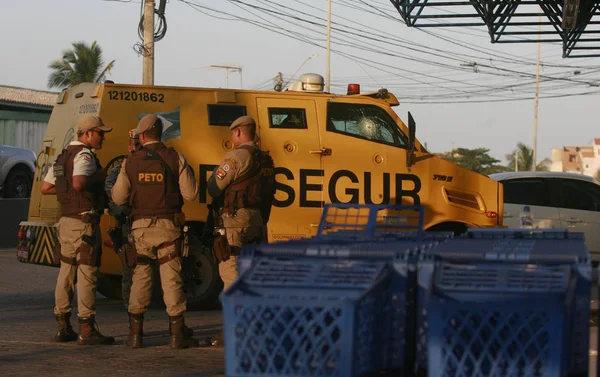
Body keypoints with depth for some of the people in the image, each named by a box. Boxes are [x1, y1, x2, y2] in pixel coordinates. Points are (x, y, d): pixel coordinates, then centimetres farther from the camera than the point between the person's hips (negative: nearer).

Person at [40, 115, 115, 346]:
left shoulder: (63, 156, 17)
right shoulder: (84, 155, -12)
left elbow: (45, 188, 21)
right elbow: (79, 183, -30)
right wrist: (99, 177, -14)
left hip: (66, 221, 10)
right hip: (84, 222, -9)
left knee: (66, 273, 12)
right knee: (87, 274, -8)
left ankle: (63, 327, 16)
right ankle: (87, 330, -9)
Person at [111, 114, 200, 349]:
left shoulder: (130, 162, 1)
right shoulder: (176, 159, -3)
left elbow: (118, 198, 3)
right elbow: (190, 194, -5)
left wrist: (113, 187, 26)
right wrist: (187, 174, 15)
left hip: (141, 226, 1)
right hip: (168, 226, -1)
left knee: (140, 277, 9)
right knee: (171, 277, 1)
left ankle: (135, 333, 10)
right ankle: (177, 333, 0)